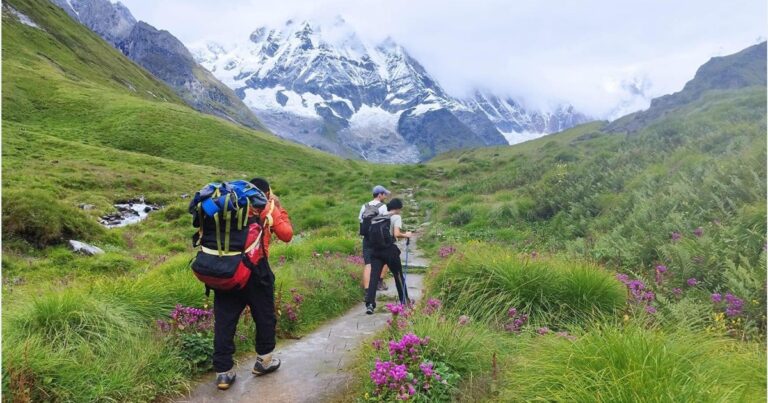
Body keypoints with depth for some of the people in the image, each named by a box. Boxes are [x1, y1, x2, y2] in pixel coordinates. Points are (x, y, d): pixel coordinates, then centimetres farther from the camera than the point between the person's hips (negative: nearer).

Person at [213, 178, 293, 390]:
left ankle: (223, 372, 12)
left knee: (224, 320, 8)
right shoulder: (269, 209, 8)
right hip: (255, 268, -3)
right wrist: (279, 209, 7)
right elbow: (287, 235, 3)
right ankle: (264, 361, 28)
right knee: (264, 316, 16)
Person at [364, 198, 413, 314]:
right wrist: (406, 235, 1)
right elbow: (396, 234, -17)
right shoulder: (396, 217, -4)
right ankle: (404, 301, 29)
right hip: (390, 249, -3)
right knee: (398, 275, 15)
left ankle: (369, 304, -15)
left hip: (376, 249, 4)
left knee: (374, 276, -2)